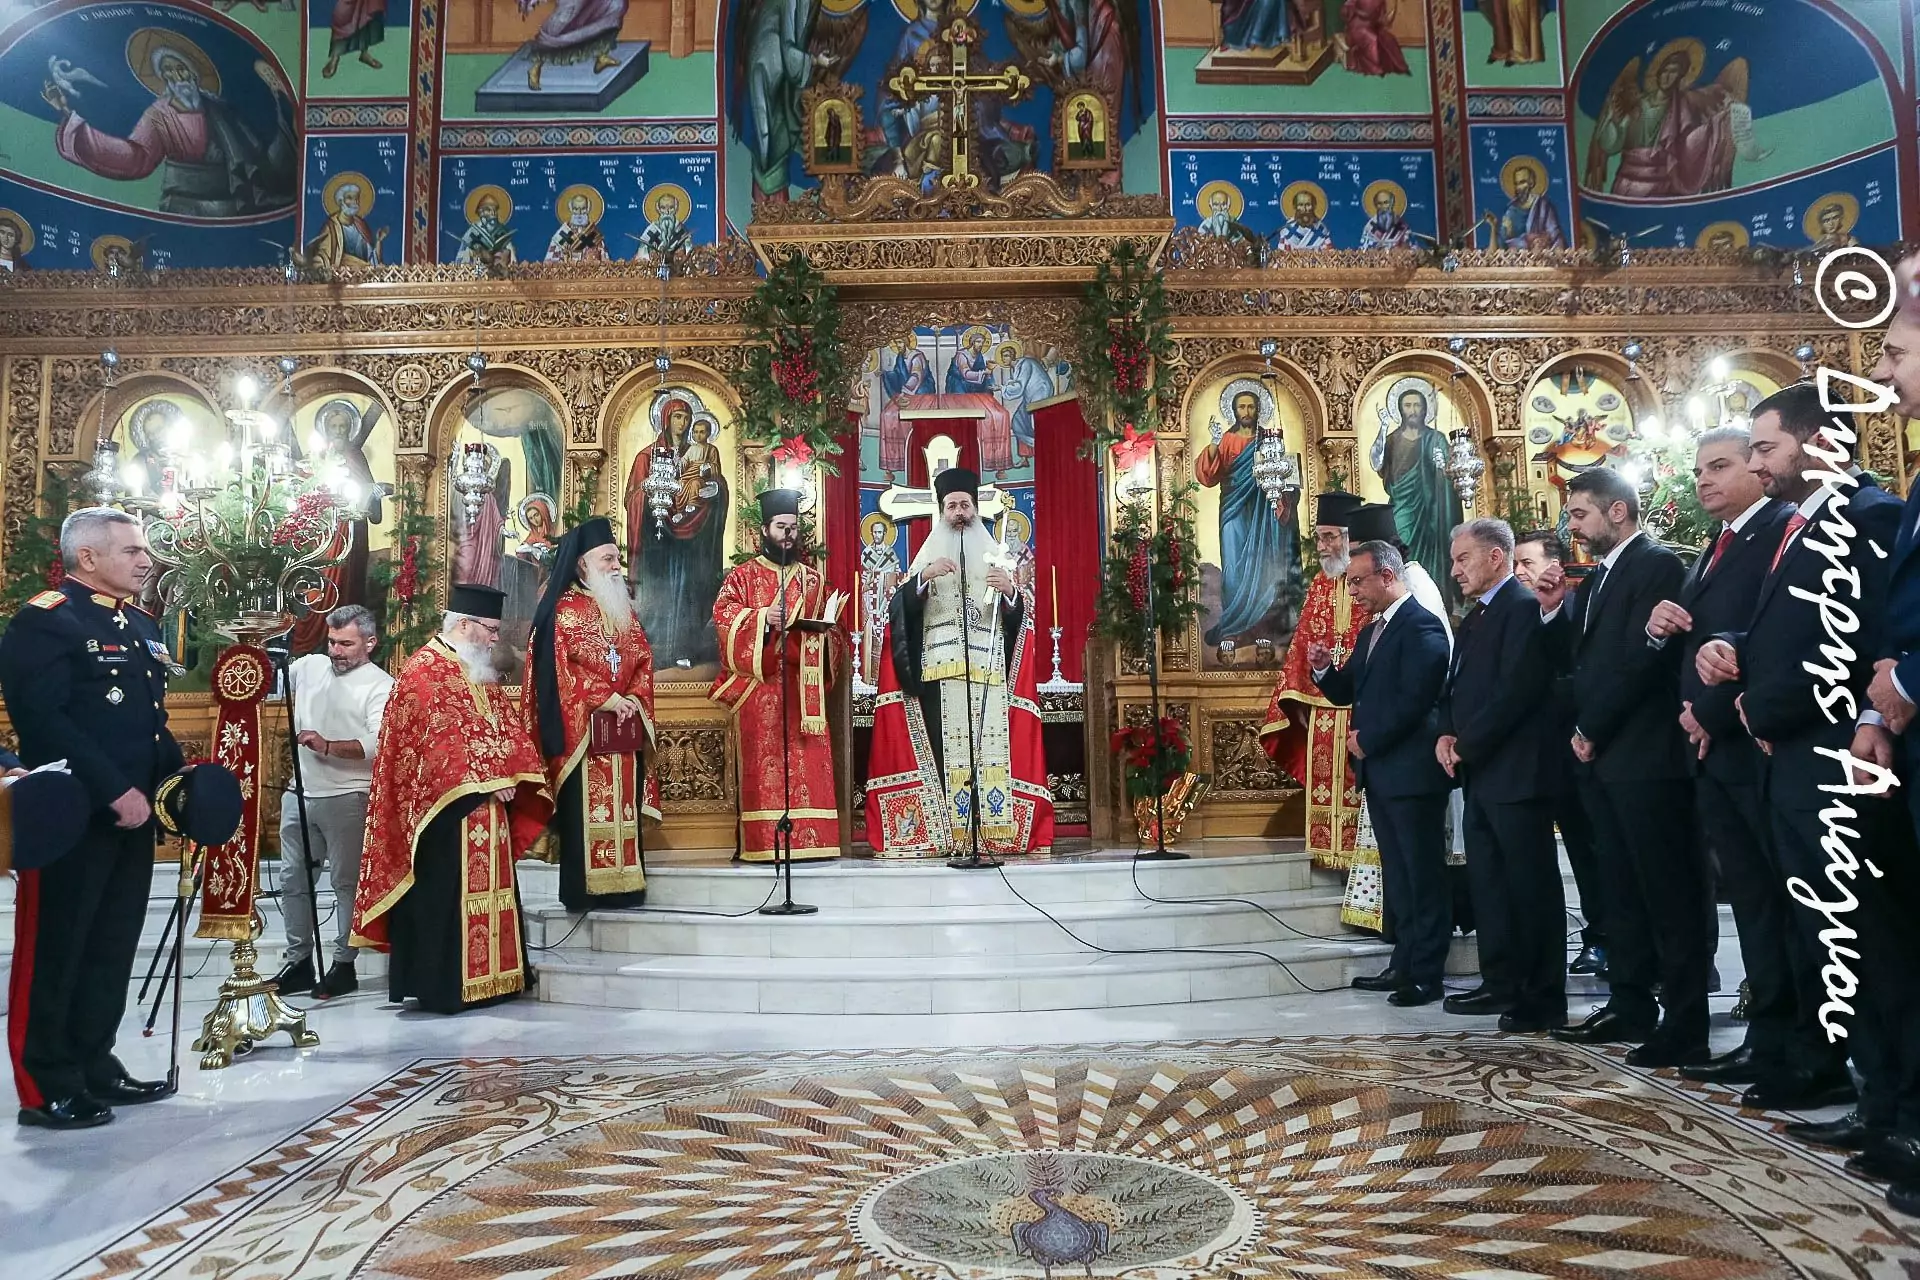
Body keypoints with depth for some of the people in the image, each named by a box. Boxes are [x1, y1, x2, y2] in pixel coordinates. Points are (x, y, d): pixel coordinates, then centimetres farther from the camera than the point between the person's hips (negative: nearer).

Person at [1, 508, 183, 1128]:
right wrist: (115, 791, -23)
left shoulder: (141, 627, 16)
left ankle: (94, 1069, 25)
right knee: (53, 951, 2)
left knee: (112, 948, 14)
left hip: (130, 816, 9)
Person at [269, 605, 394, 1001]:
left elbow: (379, 743, -18)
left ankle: (344, 965, 10)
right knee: (293, 879, 11)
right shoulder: (310, 665, 10)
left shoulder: (380, 686, -8)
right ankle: (299, 962, 22)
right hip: (299, 793, 6)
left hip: (347, 799, -6)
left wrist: (329, 747, -27)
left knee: (347, 883, 1)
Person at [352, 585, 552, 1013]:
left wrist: (510, 778, -4)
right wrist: (488, 782, -16)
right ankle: (441, 987, 2)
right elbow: (442, 739, -19)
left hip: (486, 809, 9)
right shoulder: (424, 670, -10)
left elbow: (506, 730, 14)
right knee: (445, 899, -5)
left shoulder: (480, 675, 17)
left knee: (485, 893, 11)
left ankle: (484, 978, 18)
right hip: (447, 810, -9)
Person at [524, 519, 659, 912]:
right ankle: (584, 889, -3)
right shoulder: (564, 610, -2)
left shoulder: (625, 610, 18)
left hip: (624, 726, 6)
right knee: (585, 807, -7)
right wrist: (605, 700, -16)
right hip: (580, 728, -6)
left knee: (622, 807, 5)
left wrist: (633, 699, -4)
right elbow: (560, 668, -11)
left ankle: (623, 885, 8)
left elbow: (643, 662, 14)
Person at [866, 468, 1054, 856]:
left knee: (990, 747, -7)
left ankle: (992, 829, -5)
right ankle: (945, 833, -7)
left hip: (988, 672, 1)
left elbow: (1021, 615, 8)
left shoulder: (995, 557, 16)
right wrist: (923, 577, -14)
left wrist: (1009, 589, -11)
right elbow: (900, 608, 1)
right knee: (943, 748, -8)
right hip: (940, 671, -1)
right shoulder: (927, 558, 14)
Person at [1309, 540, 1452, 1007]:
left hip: (1412, 770, -9)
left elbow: (1414, 699, -20)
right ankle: (1404, 963, 21)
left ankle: (1427, 973, 7)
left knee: (1423, 873, 0)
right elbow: (1346, 693, 19)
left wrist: (1367, 739, -14)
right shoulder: (1371, 632, 17)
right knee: (1397, 872, 13)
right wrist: (1324, 669, -1)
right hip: (1379, 771, 9)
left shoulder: (1422, 626, -12)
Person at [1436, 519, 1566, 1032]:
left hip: (1516, 772, -10)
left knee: (1533, 884, -2)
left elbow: (1517, 691, -20)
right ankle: (1501, 983, 24)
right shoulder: (1474, 618, 19)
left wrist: (1467, 744, -13)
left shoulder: (1524, 608, -12)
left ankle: (1545, 998, 7)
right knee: (1487, 881, 14)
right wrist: (1447, 734, 2)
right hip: (1480, 773, 10)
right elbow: (1457, 687, 20)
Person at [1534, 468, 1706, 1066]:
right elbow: (1574, 662, 16)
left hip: (1646, 758, -9)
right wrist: (1553, 610, -1)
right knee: (1623, 891, 14)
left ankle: (1686, 1026, 5)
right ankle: (1630, 1007, 22)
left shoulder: (1657, 565, -9)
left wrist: (1591, 731, -11)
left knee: (1669, 894, -2)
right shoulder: (1596, 579, 17)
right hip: (1601, 758, 9)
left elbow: (1641, 659, -18)